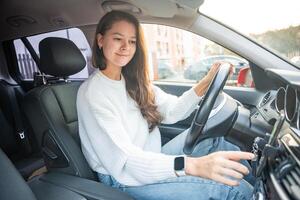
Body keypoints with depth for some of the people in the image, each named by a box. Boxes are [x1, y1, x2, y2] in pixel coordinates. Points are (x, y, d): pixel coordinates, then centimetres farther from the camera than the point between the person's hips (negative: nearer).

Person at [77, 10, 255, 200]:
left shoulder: (133, 81, 5)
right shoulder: (92, 93, -18)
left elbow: (172, 111, -1)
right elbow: (123, 162, -27)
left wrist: (205, 84, -15)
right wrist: (192, 165, -40)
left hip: (154, 160, 7)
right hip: (124, 179, -7)